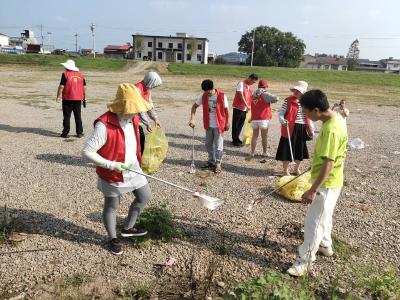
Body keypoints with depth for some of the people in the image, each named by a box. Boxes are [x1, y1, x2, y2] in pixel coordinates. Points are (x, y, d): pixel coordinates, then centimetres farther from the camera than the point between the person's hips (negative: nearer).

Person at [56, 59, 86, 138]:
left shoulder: (65, 74, -7)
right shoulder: (80, 74, 7)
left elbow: (61, 86, -11)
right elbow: (84, 87, 9)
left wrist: (58, 96, -4)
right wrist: (84, 98, 16)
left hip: (68, 99, -4)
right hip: (78, 99, 4)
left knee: (67, 116, 4)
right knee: (78, 116, 10)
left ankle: (65, 133, 7)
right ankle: (79, 133, 12)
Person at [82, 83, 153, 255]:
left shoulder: (133, 119, -5)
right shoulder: (104, 125, -29)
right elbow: (87, 152, -27)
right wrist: (111, 164, -29)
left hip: (133, 169, 7)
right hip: (112, 175, -7)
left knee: (145, 197, 16)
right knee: (112, 207, 13)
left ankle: (128, 228, 38)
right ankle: (113, 239, 37)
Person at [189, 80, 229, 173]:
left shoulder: (222, 96, -16)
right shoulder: (203, 96, -5)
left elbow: (226, 110, -8)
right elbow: (194, 106, 1)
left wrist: (227, 123, -5)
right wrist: (192, 119, -10)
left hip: (219, 125, -5)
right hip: (208, 125, 5)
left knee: (218, 145, 3)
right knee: (208, 144, 15)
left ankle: (218, 163, 15)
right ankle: (211, 161, 31)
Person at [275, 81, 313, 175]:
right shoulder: (288, 100, -6)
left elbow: (308, 117, 17)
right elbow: (281, 113, -9)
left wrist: (311, 128, 14)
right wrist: (282, 120, -30)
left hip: (302, 129, 5)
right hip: (290, 128, -5)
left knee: (300, 150, 14)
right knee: (287, 149, -1)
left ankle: (297, 169, 34)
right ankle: (286, 170, 15)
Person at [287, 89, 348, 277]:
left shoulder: (331, 129, -30)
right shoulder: (334, 118, 1)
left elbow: (328, 164, -30)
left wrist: (313, 190, -27)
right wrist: (315, 163, 28)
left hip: (327, 184, -10)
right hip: (329, 181, 10)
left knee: (314, 222, 1)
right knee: (324, 217, 27)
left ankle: (304, 261, 14)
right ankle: (325, 245, 47)